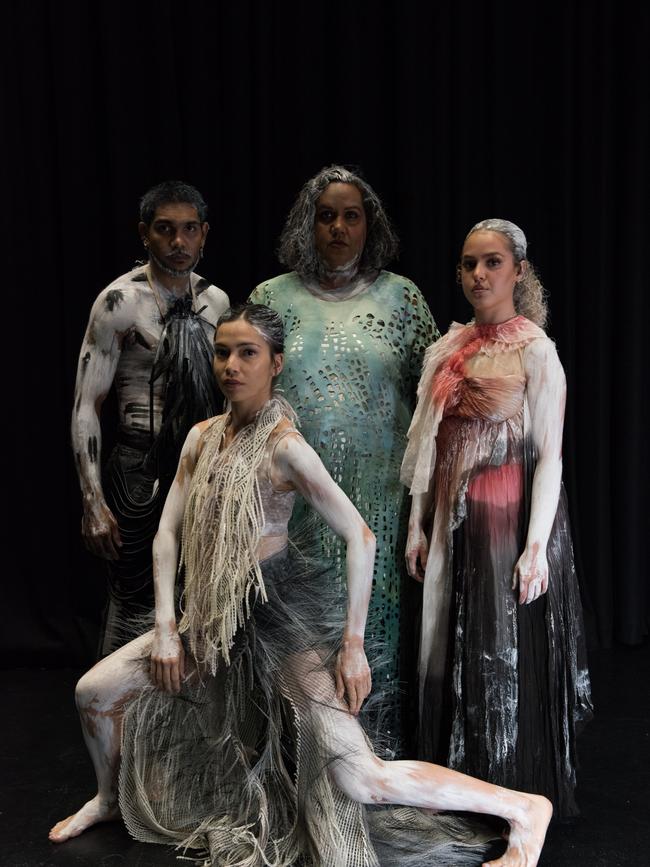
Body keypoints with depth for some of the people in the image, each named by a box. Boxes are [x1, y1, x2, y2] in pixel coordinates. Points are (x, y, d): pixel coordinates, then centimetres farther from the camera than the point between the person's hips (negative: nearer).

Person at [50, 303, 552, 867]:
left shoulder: (283, 444, -16)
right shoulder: (203, 437, 5)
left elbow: (360, 536, -18)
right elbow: (168, 533, 6)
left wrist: (354, 644, -16)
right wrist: (165, 627, -1)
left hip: (283, 615, -7)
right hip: (212, 618, 7)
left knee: (358, 780, -15)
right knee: (94, 690, 8)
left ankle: (524, 809, -3)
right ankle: (109, 798, 39)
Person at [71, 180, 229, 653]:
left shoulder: (216, 301, 6)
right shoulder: (122, 300, -11)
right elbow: (86, 405, -13)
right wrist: (94, 502, -18)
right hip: (143, 468, -6)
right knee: (135, 604, 0)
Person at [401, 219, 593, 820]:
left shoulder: (535, 350, -8)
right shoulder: (448, 348, 8)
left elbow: (550, 455, -12)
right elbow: (429, 443, 11)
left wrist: (537, 546, -17)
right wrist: (419, 525, 9)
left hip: (509, 520, -5)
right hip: (453, 522, 6)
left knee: (510, 652, 2)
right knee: (454, 647, 12)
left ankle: (520, 795, 20)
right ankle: (461, 779, 29)